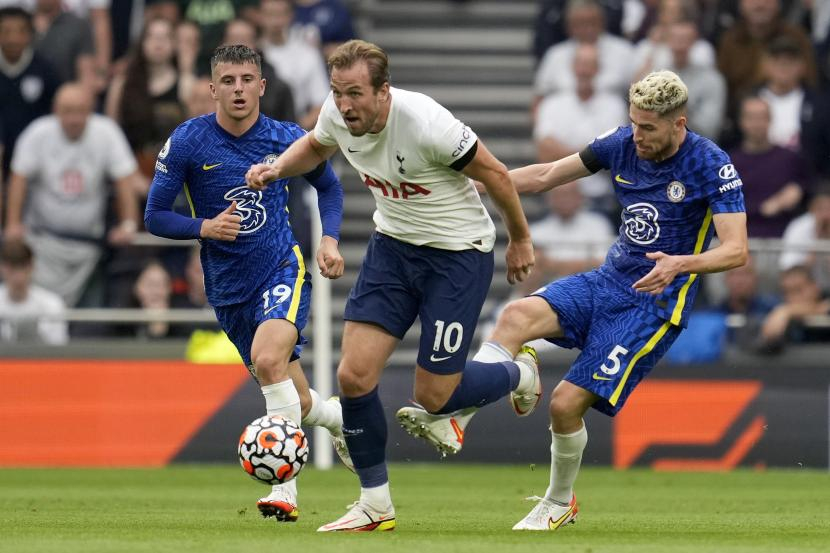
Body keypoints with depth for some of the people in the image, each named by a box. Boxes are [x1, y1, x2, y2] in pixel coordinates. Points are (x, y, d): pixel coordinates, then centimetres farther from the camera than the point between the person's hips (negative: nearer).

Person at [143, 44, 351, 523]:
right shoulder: (187, 142, -8)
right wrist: (205, 227, -21)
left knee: (267, 358, -31)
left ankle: (285, 490, -27)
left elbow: (329, 186, 14)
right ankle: (344, 418, 43)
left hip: (283, 268, -2)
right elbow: (155, 217, -3)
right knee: (299, 404, 7)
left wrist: (330, 239, -2)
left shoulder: (287, 139, -5)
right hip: (229, 288, 2)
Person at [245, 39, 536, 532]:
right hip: (393, 245, 6)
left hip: (458, 254, -6)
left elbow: (495, 173, -15)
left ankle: (519, 374, 30)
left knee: (434, 397, -3)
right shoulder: (337, 115, -12)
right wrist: (277, 169, -6)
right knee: (354, 375, -7)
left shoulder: (425, 124, -31)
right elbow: (316, 147, 15)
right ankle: (376, 506, 9)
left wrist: (520, 239, -2)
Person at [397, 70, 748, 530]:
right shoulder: (622, 144, 1)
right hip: (609, 280, 5)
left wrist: (681, 263, -40)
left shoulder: (712, 166, -15)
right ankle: (452, 416, -32)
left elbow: (736, 250, -21)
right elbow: (546, 175, 12)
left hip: (657, 301, -5)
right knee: (519, 315, -24)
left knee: (568, 402, -12)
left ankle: (559, 503, 14)